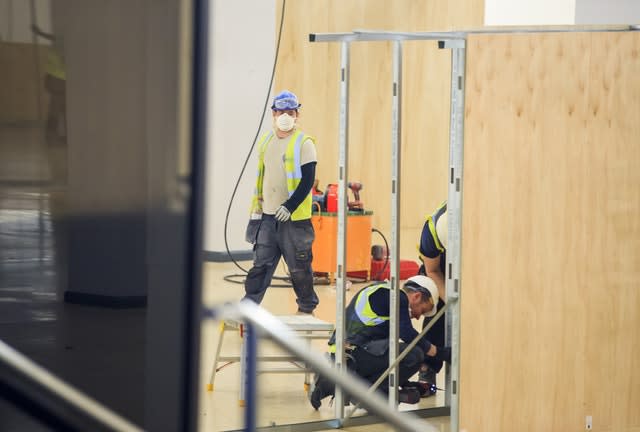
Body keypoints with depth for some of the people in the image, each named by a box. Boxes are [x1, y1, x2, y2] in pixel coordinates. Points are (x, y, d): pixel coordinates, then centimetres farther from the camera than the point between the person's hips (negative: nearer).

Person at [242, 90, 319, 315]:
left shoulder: (304, 143, -7)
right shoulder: (265, 141, 12)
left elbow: (307, 180, -13)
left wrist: (290, 207, -22)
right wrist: (256, 211, 17)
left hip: (294, 218, -5)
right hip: (268, 216, 5)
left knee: (299, 266, 3)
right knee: (261, 262, 1)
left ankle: (307, 308, 18)